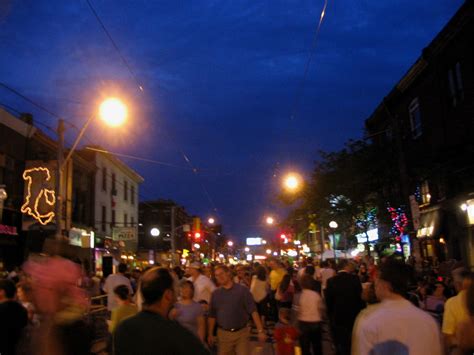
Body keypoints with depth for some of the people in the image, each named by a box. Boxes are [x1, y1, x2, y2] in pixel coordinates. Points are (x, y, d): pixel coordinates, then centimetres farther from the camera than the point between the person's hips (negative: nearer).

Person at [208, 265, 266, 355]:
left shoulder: (243, 290, -4)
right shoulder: (215, 294, 5)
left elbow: (253, 311, -7)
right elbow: (212, 316, 9)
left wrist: (260, 330, -12)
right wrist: (210, 334, 6)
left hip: (241, 333, -2)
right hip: (223, 334, 2)